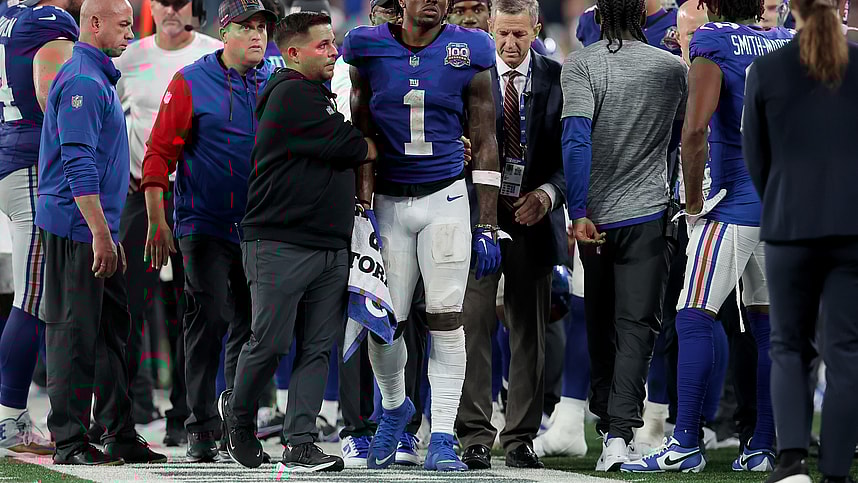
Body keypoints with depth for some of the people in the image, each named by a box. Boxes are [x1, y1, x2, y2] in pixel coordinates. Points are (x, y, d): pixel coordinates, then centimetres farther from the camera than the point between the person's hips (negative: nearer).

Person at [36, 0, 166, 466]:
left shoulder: (98, 79, 20)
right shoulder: (82, 82, -14)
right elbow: (79, 165, -21)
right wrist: (101, 234, -23)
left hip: (96, 229, 10)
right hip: (77, 229, -10)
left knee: (112, 331, 11)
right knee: (74, 335, -7)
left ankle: (120, 435, 14)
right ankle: (70, 441, -5)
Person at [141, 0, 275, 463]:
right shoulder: (192, 82, -6)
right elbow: (160, 151, -6)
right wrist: (156, 221, -12)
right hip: (205, 225, -4)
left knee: (250, 326, 6)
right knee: (208, 320, -9)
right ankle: (201, 426, -4)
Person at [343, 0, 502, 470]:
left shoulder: (468, 53, -1)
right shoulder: (369, 49, 0)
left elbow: (485, 145, 2)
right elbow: (361, 139, 5)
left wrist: (487, 228, -1)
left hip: (445, 201, -1)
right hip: (389, 202, 1)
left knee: (446, 320, -7)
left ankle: (442, 439, -3)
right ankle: (394, 406, 30)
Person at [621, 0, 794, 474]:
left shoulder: (713, 44, -9)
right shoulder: (789, 43, 9)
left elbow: (695, 130, -19)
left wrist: (693, 200, -9)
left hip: (734, 204, -6)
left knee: (694, 320, -3)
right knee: (768, 325, 10)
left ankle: (686, 443, -7)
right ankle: (762, 445, 11)